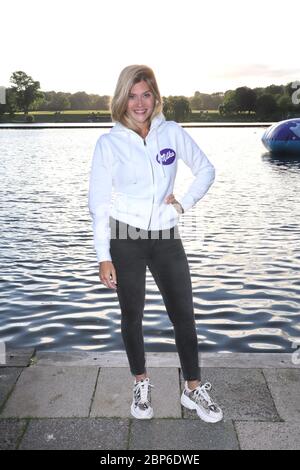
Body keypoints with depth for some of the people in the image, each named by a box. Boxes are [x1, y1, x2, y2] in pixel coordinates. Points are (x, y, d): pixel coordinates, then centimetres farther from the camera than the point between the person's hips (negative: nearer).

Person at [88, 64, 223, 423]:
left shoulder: (172, 132, 1)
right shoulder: (109, 143, -5)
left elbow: (206, 170, 14)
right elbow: (98, 203, -5)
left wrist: (185, 202, -1)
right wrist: (104, 257, -8)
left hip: (166, 237, 2)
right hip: (125, 238, -1)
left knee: (184, 315, 4)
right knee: (132, 316, 11)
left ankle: (193, 390, 23)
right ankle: (141, 384, 33)